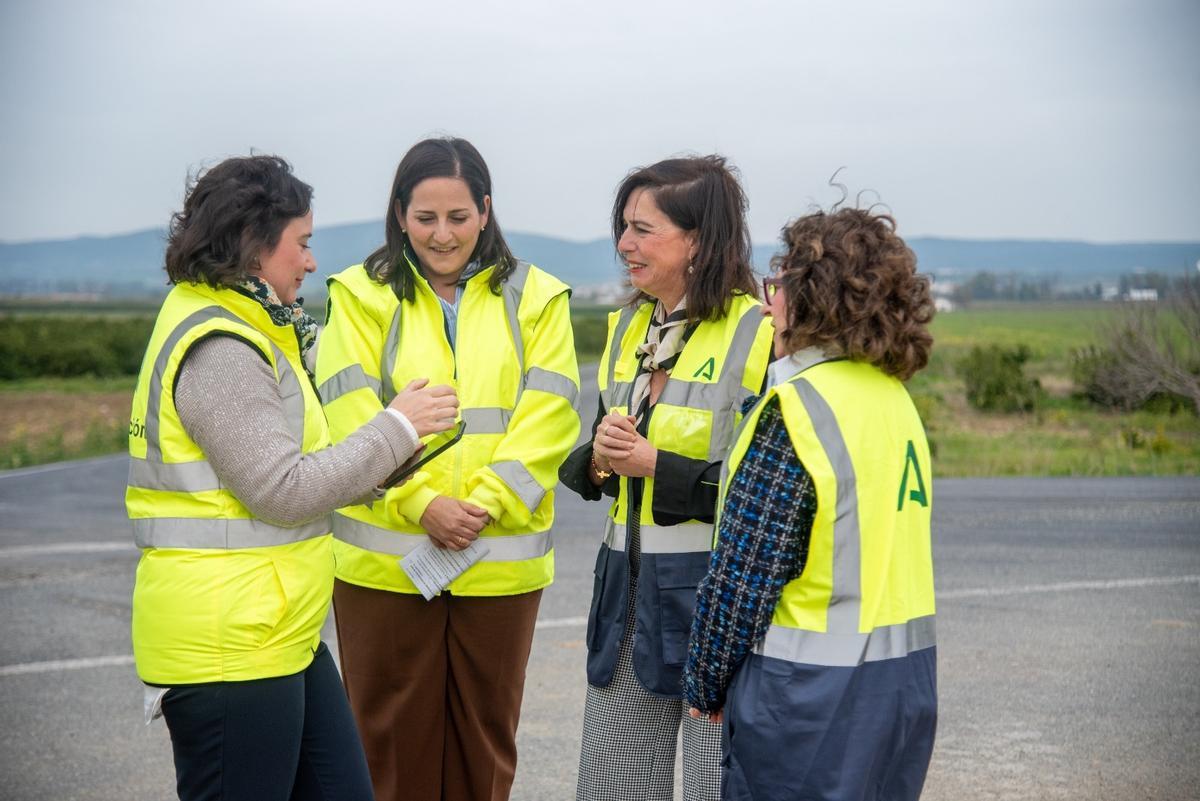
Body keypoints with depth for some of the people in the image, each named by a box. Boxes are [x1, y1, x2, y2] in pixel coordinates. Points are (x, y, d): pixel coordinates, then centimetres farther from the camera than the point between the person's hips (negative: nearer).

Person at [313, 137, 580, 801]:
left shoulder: (535, 297, 5)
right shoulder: (361, 296, 2)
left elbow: (547, 419, -4)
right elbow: (352, 415, -7)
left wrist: (483, 503, -16)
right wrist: (421, 503, -18)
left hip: (500, 561, 1)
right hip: (385, 559, -1)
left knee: (485, 739, 12)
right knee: (391, 739, 7)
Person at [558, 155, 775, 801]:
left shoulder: (756, 331, -11)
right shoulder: (627, 325, 12)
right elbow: (588, 471, 18)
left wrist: (658, 466, -18)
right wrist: (600, 456, -5)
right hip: (628, 585, 7)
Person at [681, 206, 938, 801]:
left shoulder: (797, 406, -16)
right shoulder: (896, 398, 8)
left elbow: (744, 569, -16)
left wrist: (705, 683, -4)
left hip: (813, 688, -8)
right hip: (906, 677, 8)